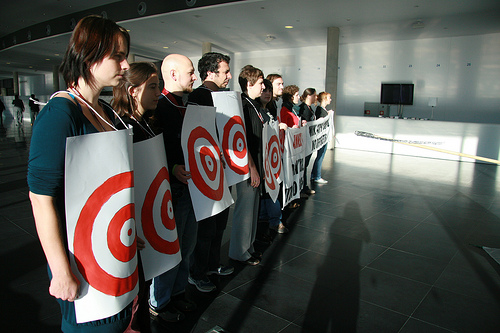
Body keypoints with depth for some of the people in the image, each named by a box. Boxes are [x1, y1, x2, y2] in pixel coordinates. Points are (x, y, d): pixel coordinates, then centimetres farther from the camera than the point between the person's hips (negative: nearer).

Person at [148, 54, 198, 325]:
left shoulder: (186, 106, 12)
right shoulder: (157, 108, -15)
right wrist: (172, 168, -30)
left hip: (190, 185, 9)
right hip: (172, 189, -9)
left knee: (187, 245, 19)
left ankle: (178, 292, 39)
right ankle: (158, 303, 27)